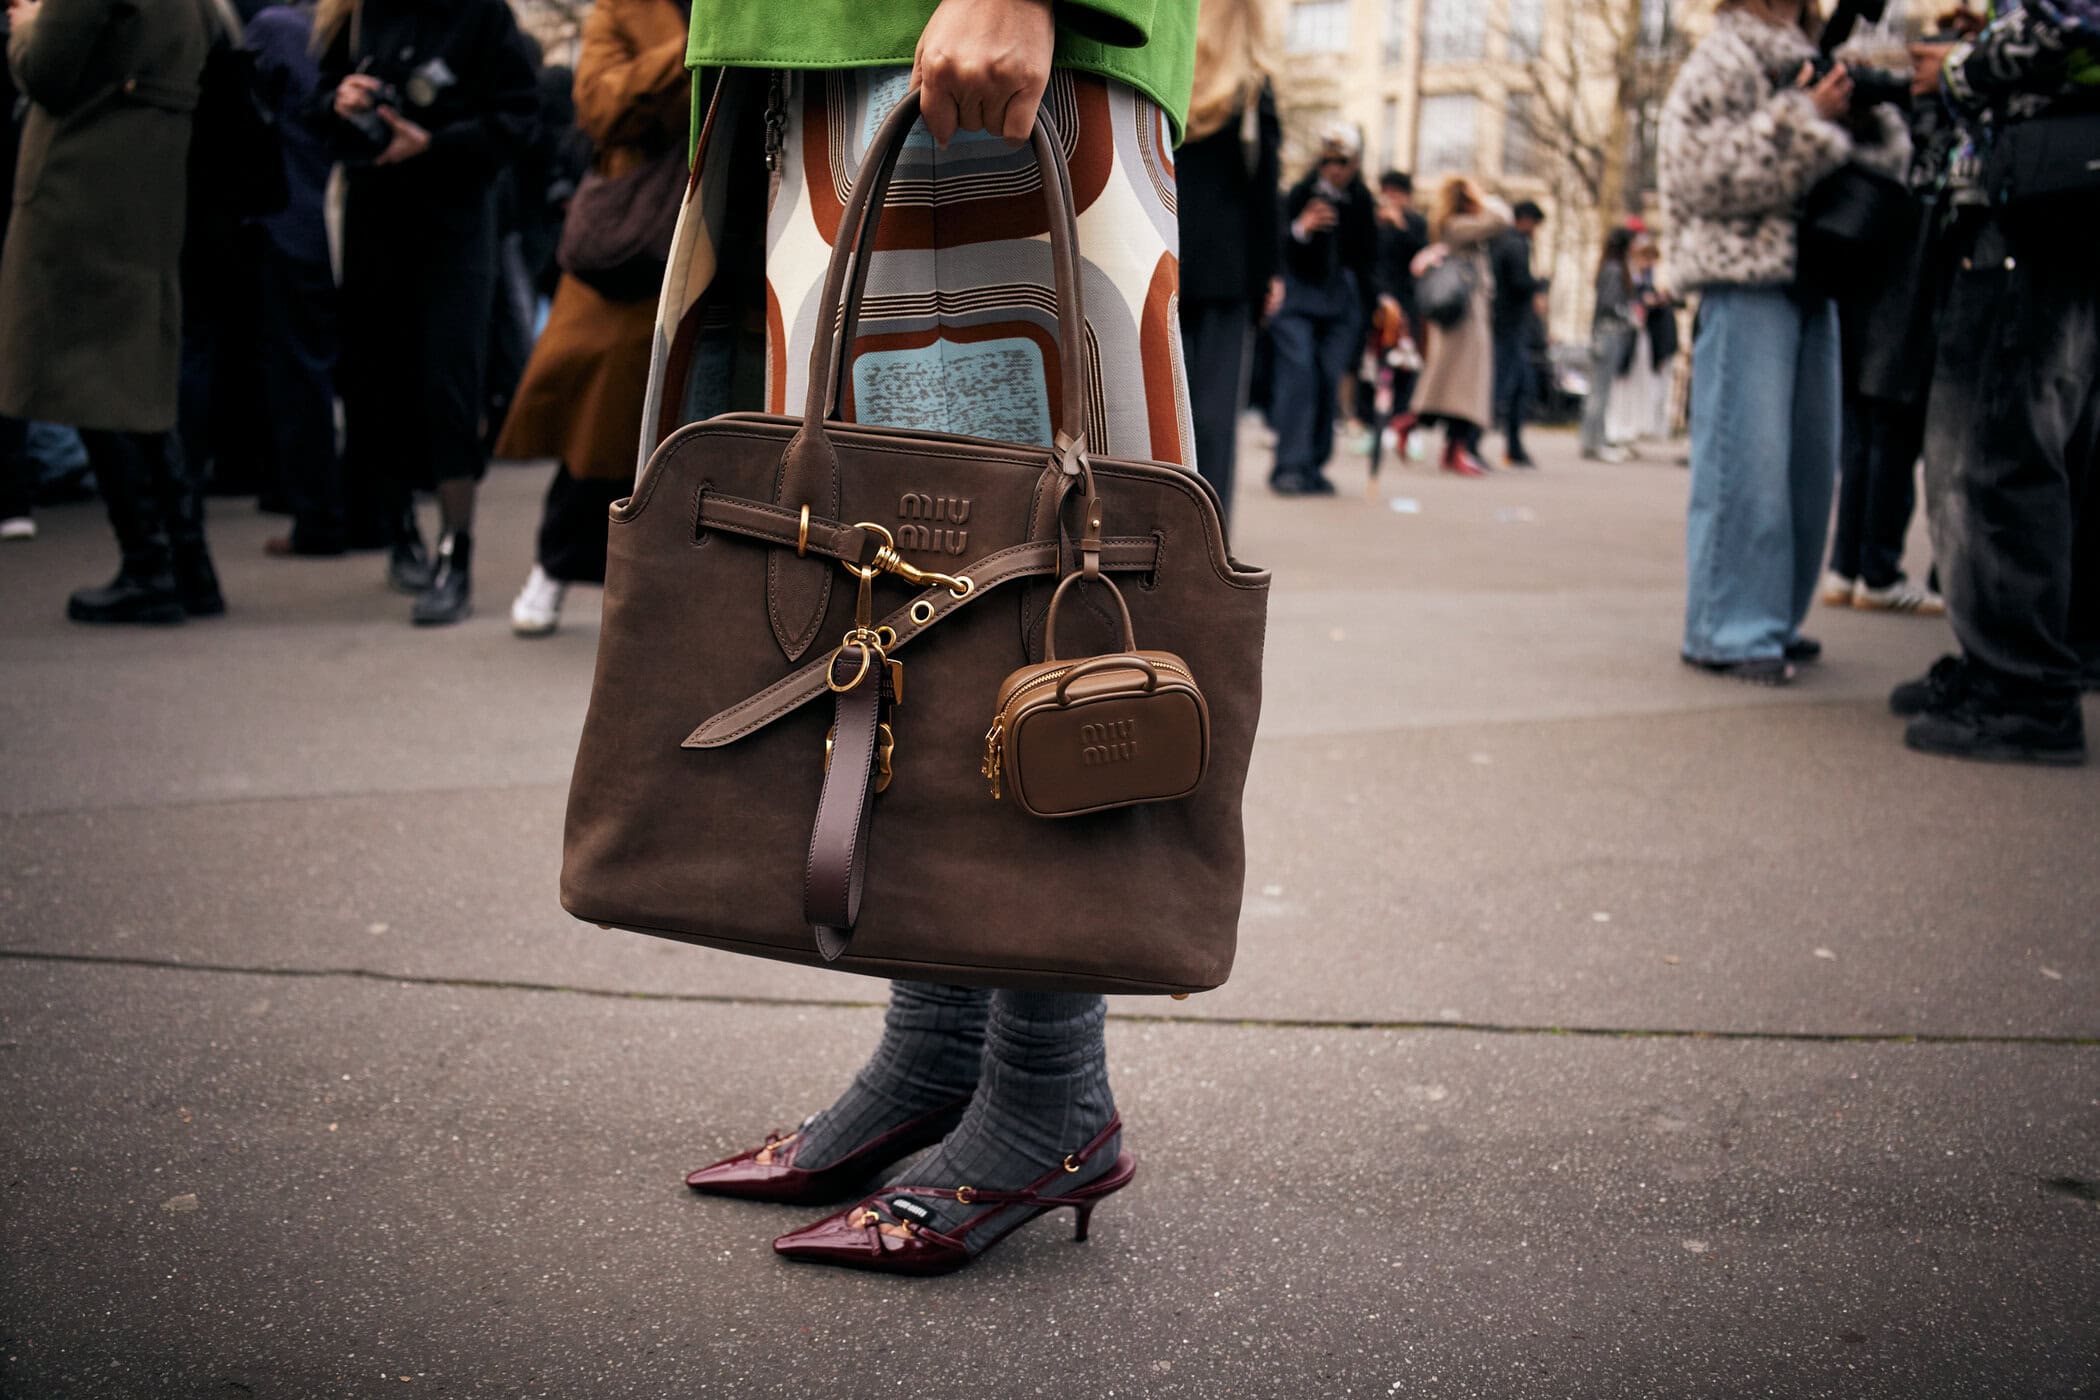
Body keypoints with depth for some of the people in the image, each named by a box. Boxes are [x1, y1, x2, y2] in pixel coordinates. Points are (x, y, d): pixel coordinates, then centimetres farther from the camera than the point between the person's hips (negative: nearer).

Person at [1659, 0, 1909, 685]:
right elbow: (1701, 173, -15)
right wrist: (1806, 119, -16)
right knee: (1744, 461, -10)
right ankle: (1728, 632, -4)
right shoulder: (1720, 63, -3)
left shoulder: (1811, 63, 20)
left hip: (1811, 286, 8)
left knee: (1810, 461, 9)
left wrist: (1869, 113, 2)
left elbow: (1885, 159, 23)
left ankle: (1774, 620, 18)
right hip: (1746, 283, -8)